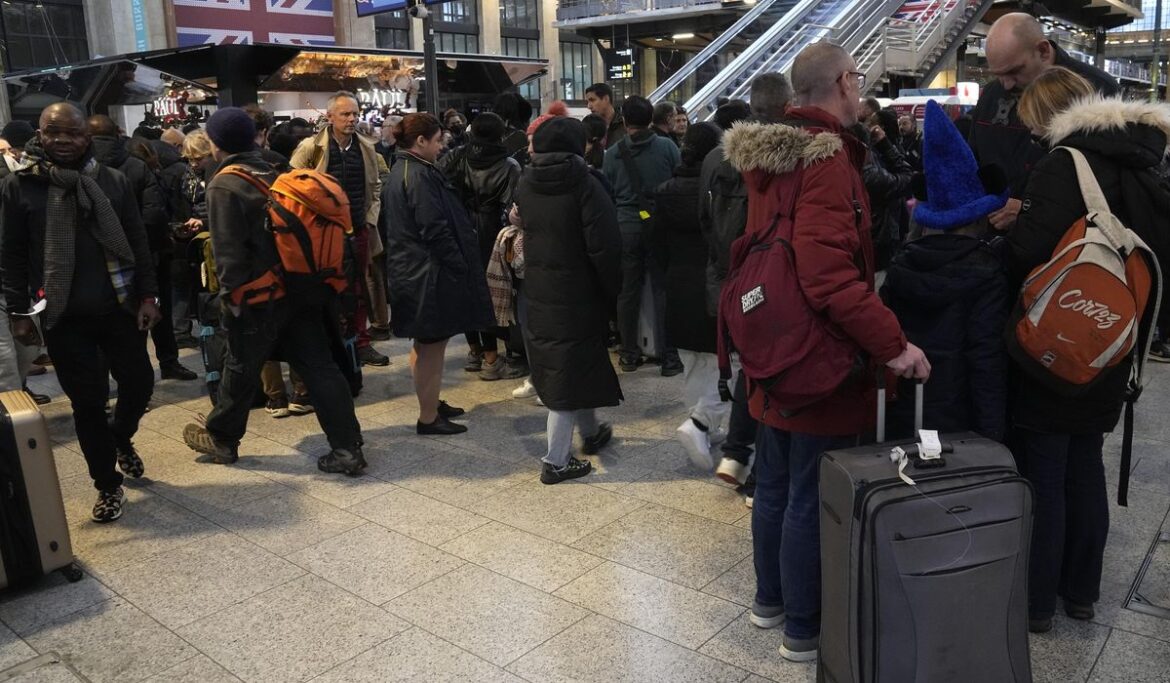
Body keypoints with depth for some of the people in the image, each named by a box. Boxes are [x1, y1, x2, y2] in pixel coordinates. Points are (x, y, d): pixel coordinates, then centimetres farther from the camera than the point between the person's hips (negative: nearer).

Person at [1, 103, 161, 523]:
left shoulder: (113, 182, 3)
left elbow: (138, 243, 4)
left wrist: (148, 295, -2)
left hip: (120, 309, 2)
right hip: (63, 317, -1)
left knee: (139, 384, 8)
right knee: (88, 401, 5)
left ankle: (121, 440, 42)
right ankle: (109, 485, 21)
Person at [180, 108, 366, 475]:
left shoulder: (223, 186, -11)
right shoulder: (273, 174, 9)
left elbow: (228, 249, -16)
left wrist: (231, 293, -8)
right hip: (300, 289, 6)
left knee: (241, 369, 12)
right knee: (319, 366, 4)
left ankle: (221, 438, 33)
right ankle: (347, 449, 3)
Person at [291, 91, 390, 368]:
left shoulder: (366, 148, 7)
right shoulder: (310, 148, -7)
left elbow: (375, 187, 17)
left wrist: (370, 219, 7)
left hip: (359, 230, 4)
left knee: (359, 290, 11)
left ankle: (360, 343, 22)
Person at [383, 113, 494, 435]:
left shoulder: (400, 171, 13)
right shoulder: (420, 176, -18)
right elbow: (435, 230, -23)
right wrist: (461, 265, -14)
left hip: (409, 270, 11)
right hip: (429, 273, -11)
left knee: (424, 344, 20)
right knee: (432, 345, -1)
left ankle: (431, 403, 34)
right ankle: (429, 418, 8)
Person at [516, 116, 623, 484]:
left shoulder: (525, 183, 3)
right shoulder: (584, 184, -16)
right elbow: (604, 246, -19)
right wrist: (612, 289, -8)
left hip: (538, 291, 7)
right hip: (576, 292, -6)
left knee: (568, 364, 21)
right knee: (570, 369, 1)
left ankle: (590, 431, 40)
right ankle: (556, 461, 6)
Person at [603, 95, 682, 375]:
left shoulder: (612, 153, 0)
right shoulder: (668, 147, -4)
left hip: (625, 226, 2)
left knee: (628, 291, 11)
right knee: (663, 290, 3)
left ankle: (629, 353, 19)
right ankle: (667, 355, 4)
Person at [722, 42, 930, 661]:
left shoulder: (769, 152, 8)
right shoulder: (826, 158, -20)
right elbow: (829, 272, -29)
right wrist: (891, 343, -25)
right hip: (820, 361, -9)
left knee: (774, 487, 21)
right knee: (811, 501, 5)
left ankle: (770, 599, 38)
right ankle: (804, 629, 22)